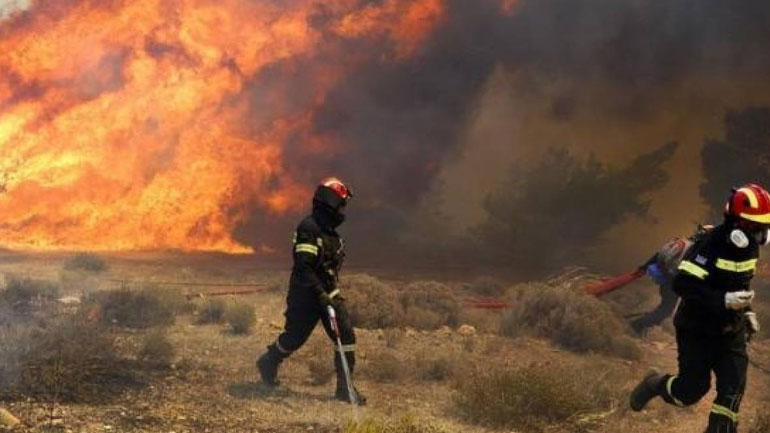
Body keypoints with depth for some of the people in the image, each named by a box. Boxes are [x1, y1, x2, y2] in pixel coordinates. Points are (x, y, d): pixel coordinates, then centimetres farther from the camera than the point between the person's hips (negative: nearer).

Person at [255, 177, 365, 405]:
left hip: (327, 293, 8)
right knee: (295, 337, 9)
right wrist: (320, 294, -28)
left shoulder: (330, 231, 10)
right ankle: (268, 363, 38)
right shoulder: (309, 228, -19)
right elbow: (303, 267, -25)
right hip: (305, 295, -8)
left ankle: (345, 387, 1)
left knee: (346, 334, -5)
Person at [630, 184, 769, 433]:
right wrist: (724, 300, -37)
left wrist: (747, 310, 13)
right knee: (692, 389, 2)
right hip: (697, 330, -6)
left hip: (731, 331, 6)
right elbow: (683, 284, -31)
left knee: (733, 389, -6)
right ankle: (655, 384, 34)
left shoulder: (749, 246, 2)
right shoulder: (711, 245, -24)